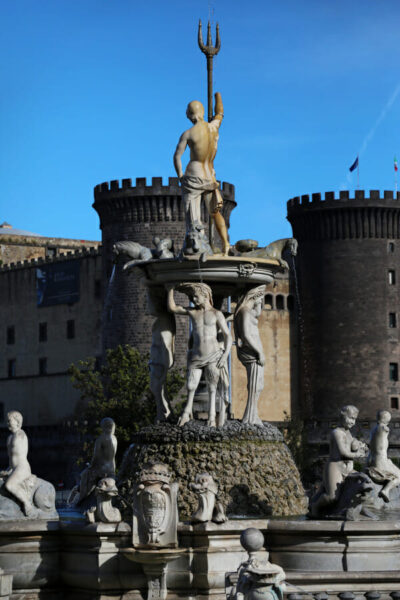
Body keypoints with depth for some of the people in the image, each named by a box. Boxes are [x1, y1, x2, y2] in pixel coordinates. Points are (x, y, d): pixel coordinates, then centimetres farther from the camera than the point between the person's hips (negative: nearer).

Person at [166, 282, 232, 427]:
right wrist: (170, 290, 9)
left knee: (212, 387, -1)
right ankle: (187, 412, 24)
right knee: (191, 386, 5)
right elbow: (172, 308, 14)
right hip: (196, 357, 3)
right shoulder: (192, 312, 8)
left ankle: (212, 417, 4)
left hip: (213, 356, -3)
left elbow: (228, 336, -5)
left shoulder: (217, 314, -3)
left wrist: (225, 355, -15)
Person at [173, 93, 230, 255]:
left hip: (193, 179, -5)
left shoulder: (188, 134, -10)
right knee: (216, 213, 22)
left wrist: (180, 176, 2)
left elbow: (177, 157, -12)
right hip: (210, 178, 5)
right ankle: (225, 243, 5)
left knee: (193, 219, -7)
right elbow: (220, 113, 24)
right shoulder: (214, 127, 2)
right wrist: (218, 96, 43)